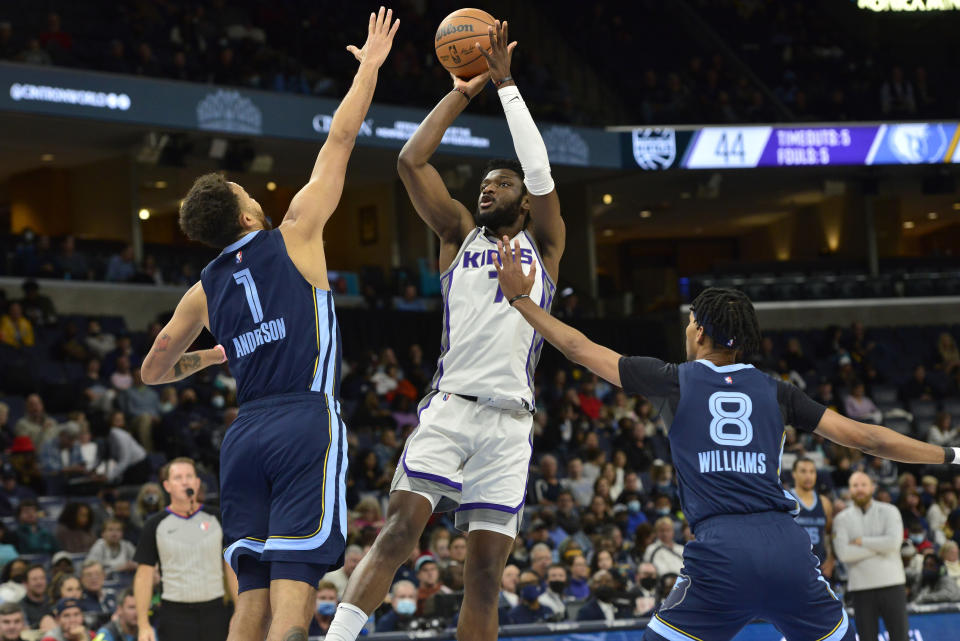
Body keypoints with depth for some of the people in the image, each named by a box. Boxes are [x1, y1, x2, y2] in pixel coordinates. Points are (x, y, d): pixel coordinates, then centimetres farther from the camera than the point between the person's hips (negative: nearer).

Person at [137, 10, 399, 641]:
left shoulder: (204, 292, 15)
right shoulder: (293, 237, 3)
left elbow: (154, 370, 26)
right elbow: (340, 141, 7)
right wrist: (369, 66, 16)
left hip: (245, 435, 5)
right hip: (306, 423, -5)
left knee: (254, 589, 7)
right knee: (296, 577, -13)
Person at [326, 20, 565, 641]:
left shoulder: (544, 245, 13)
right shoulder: (461, 234, 16)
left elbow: (541, 173, -4)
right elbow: (411, 162, 6)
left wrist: (507, 85, -2)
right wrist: (462, 91, 6)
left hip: (509, 423, 0)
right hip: (449, 408, 0)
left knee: (485, 572, 0)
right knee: (398, 529, -19)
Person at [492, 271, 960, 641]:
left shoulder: (675, 381, 12)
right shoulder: (776, 392, 16)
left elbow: (580, 349, 16)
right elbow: (862, 436, 14)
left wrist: (519, 297, 25)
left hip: (720, 550, -2)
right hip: (788, 547, 2)